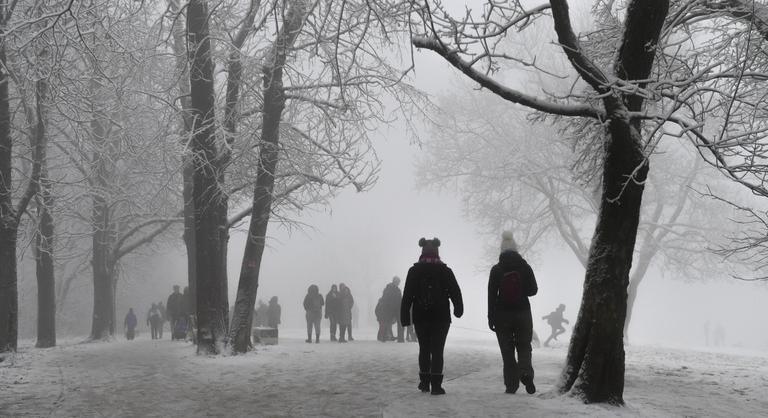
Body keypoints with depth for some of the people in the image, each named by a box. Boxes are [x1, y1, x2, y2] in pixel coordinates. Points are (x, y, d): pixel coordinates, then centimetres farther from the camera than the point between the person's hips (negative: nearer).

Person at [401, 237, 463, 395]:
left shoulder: (414, 271, -1)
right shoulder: (445, 270, -3)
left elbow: (407, 295, -2)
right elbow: (455, 292, 2)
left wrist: (404, 316, 3)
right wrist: (458, 309, 18)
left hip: (420, 317, 2)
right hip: (441, 317, -1)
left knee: (424, 349, 16)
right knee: (437, 350, 0)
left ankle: (424, 382, 21)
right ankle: (436, 384, -6)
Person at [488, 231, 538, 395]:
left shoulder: (496, 270, -5)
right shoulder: (525, 267, -2)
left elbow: (491, 295, -5)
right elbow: (533, 290, 3)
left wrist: (491, 318, -1)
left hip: (502, 315, -1)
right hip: (523, 313, 1)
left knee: (507, 351, 6)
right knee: (524, 346, 11)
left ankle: (511, 384, 2)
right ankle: (525, 372, -16)